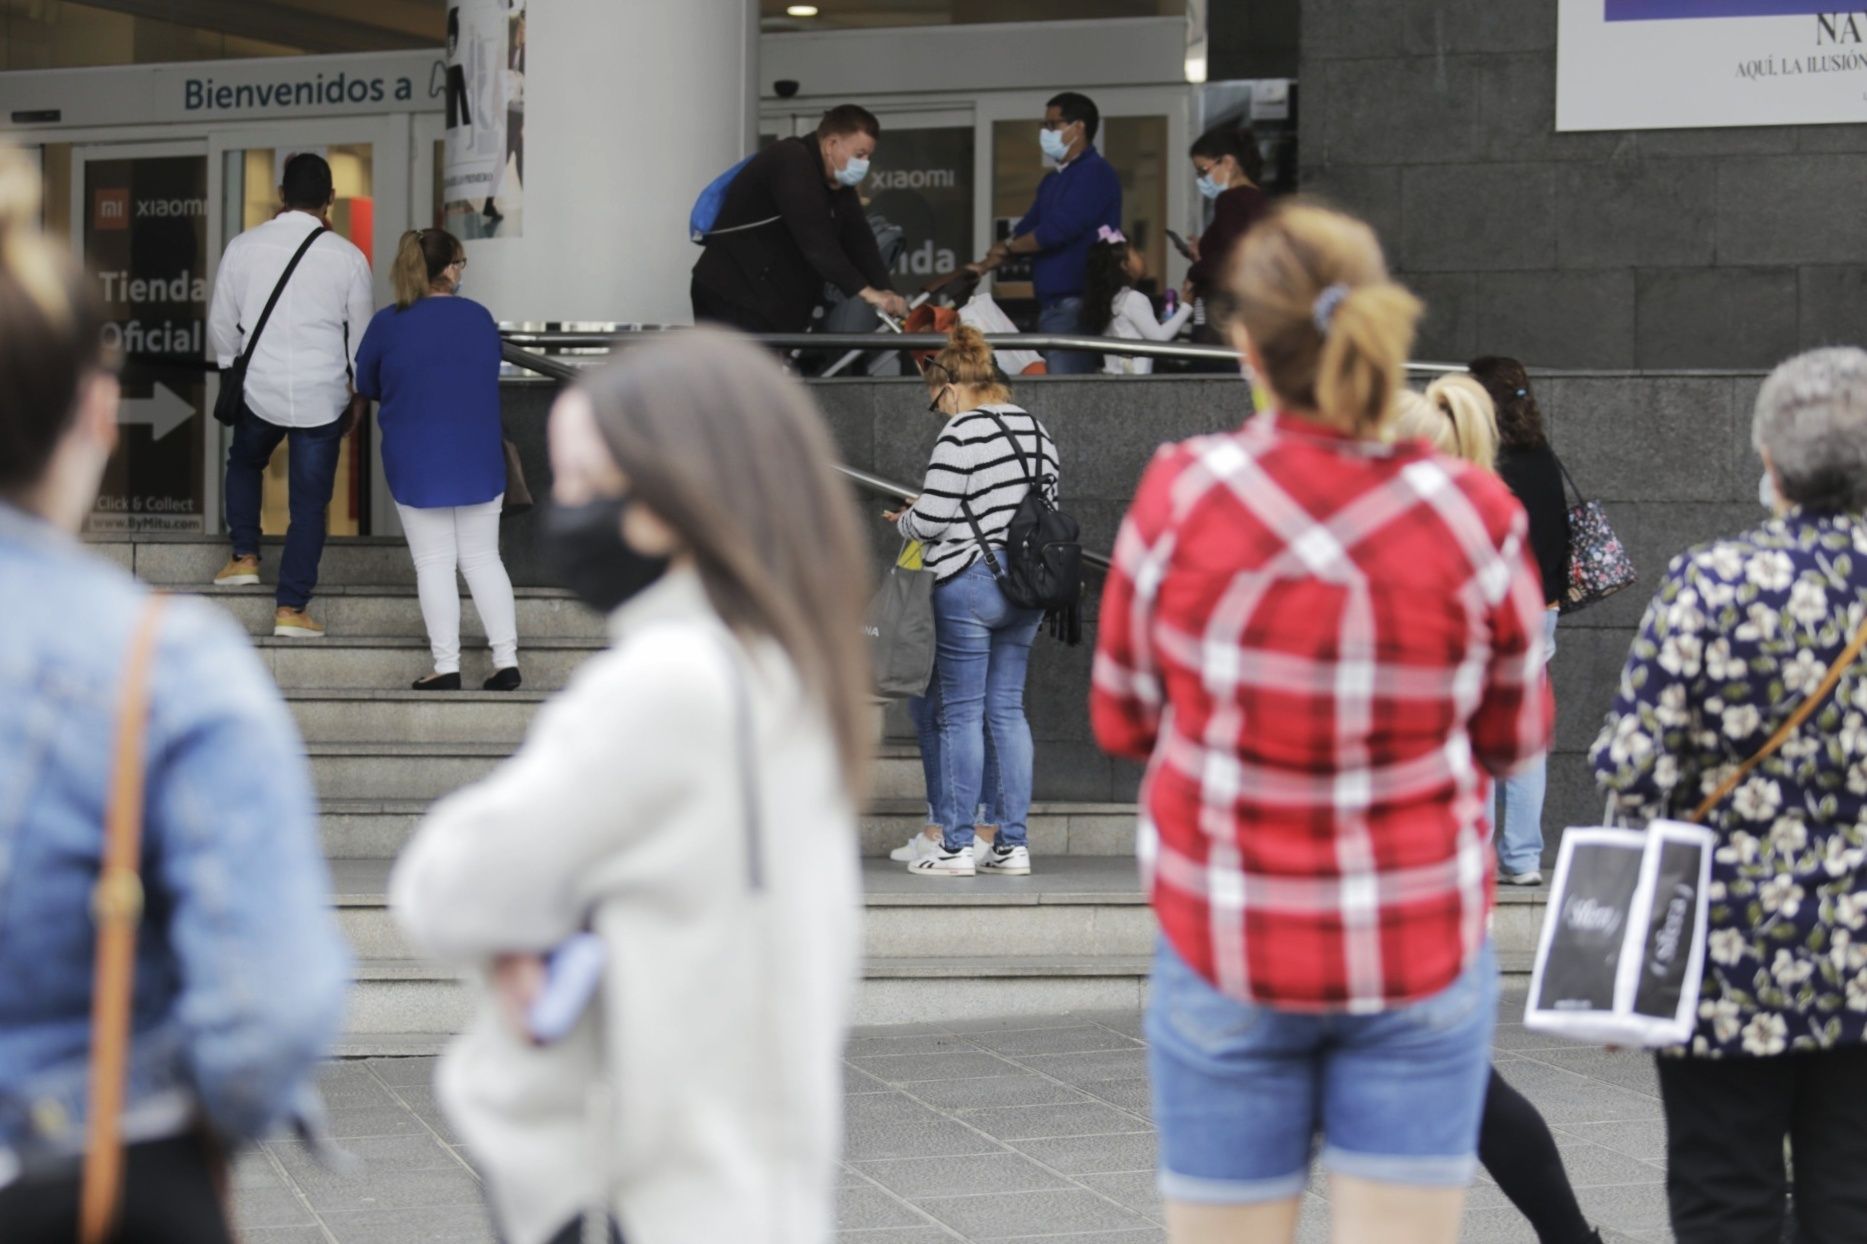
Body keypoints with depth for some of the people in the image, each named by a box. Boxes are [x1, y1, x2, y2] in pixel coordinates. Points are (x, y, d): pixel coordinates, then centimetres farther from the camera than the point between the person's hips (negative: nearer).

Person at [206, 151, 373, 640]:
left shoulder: (243, 247, -5)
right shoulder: (347, 258, -7)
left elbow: (221, 323, 4)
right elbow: (361, 336, 3)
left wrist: (232, 370, 22)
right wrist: (356, 397, 18)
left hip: (259, 388, 1)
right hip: (323, 395, -1)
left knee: (244, 464, 31)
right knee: (310, 502, 6)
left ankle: (245, 557, 25)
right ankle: (292, 609, 4)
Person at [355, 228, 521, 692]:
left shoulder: (388, 325, -8)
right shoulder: (480, 319, 0)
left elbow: (366, 385, 5)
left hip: (417, 466, -2)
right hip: (479, 460, 2)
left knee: (435, 563, 3)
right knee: (483, 558, 10)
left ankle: (447, 666, 1)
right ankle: (506, 659, 5)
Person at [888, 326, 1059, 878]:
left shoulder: (961, 434, -14)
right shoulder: (1034, 428, 10)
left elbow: (932, 518, -15)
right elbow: (1048, 500, 14)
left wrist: (902, 521, 5)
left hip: (968, 584, -7)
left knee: (961, 714, 0)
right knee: (1008, 710, 10)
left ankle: (956, 846, 3)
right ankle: (1013, 843, 9)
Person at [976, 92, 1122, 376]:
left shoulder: (1096, 174, -9)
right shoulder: (1053, 181, 21)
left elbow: (1057, 231, -16)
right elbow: (1025, 230, 21)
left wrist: (1007, 247, -1)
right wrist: (980, 267, 9)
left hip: (1077, 306, -9)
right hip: (1050, 304, 9)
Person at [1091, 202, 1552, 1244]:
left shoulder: (1181, 498, -12)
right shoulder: (1474, 518, -10)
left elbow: (1122, 720, 1)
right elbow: (1516, 736, 5)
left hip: (1227, 956, 0)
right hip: (1424, 954, 0)